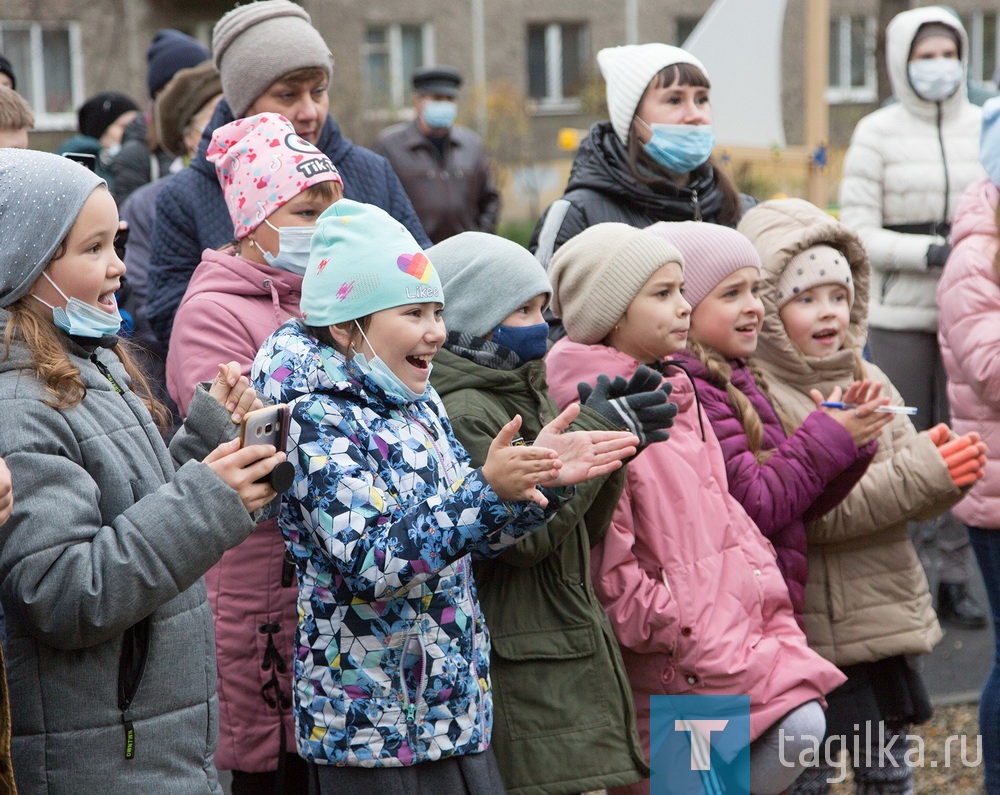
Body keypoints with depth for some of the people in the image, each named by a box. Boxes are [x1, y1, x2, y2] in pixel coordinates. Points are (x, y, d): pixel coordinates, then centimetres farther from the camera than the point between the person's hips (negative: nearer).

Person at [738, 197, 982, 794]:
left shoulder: (870, 381, 8)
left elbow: (915, 498, 6)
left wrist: (950, 473, -16)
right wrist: (922, 472, -25)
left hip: (888, 622, 7)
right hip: (810, 631, -7)